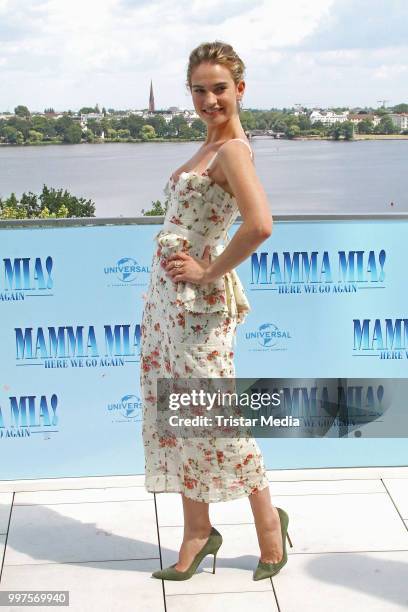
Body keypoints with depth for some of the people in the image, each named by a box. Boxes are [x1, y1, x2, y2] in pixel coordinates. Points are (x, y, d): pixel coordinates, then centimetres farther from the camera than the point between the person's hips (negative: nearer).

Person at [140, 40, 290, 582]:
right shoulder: (210, 146, 12)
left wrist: (209, 272, -21)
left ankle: (268, 518, 21)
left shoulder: (232, 149, -16)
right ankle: (197, 532, 25)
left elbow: (260, 225, -33)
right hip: (169, 294, 10)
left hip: (198, 300, -10)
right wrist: (177, 260, 9)